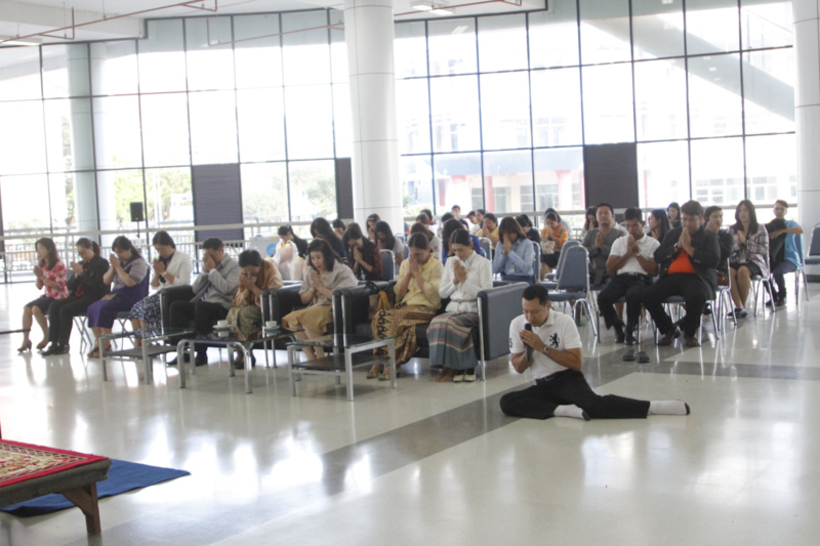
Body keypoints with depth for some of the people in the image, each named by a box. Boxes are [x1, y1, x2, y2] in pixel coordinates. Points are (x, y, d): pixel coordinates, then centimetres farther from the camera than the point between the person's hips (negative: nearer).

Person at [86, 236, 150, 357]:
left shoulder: (139, 263, -7)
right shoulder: (119, 261, 17)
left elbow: (130, 282, -21)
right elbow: (106, 280, 17)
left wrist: (117, 266, -15)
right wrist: (113, 267, 0)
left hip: (132, 297, -8)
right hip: (116, 293, 8)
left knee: (104, 308, -28)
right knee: (92, 307, -13)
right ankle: (99, 343, -13)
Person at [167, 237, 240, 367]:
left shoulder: (234, 266, -1)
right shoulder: (209, 264, 20)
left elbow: (226, 288, -19)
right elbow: (195, 289, 15)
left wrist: (212, 270, -11)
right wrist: (204, 271, 3)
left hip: (222, 306, -8)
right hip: (203, 305, 8)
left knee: (200, 306, -36)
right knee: (177, 306, -12)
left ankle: (201, 353, -28)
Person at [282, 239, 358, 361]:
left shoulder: (342, 271, -2)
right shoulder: (313, 273, 18)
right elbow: (304, 300, 19)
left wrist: (321, 287, -9)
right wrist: (313, 289, -1)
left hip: (333, 310, -7)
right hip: (315, 308, 7)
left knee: (306, 318, -32)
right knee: (292, 319, -22)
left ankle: (321, 358, -21)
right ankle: (311, 358, -19)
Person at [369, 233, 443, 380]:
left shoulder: (436, 266, 2)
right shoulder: (405, 264, 19)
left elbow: (433, 295, -11)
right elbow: (398, 292, 13)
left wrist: (417, 272, -7)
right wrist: (409, 273, 1)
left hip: (425, 309, -5)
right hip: (404, 306, 5)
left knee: (393, 318, -33)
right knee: (380, 315, -28)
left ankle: (393, 363, -25)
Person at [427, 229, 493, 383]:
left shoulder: (483, 263, 3)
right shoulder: (451, 263, 18)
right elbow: (442, 292, 17)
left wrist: (464, 279, -8)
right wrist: (455, 280, 0)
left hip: (473, 310, -4)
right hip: (453, 309, 5)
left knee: (449, 323, -33)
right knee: (436, 323, -29)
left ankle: (451, 367, -16)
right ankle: (459, 367, -19)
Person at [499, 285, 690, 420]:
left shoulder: (564, 322, -10)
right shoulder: (517, 324, 0)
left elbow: (577, 363, -15)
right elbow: (518, 368, 5)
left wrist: (542, 347, -20)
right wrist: (528, 350, -17)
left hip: (567, 379, -4)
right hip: (541, 386, 4)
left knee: (593, 404, -34)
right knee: (506, 402, -23)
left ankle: (653, 406, -27)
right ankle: (564, 410, -30)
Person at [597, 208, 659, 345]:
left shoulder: (653, 244, 11)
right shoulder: (619, 242, 21)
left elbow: (654, 271, 0)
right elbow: (610, 269, 12)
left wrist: (637, 253, -2)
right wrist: (628, 253, 4)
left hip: (641, 279, -3)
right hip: (620, 278, 3)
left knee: (633, 295, -40)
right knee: (603, 297, -29)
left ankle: (630, 331, -16)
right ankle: (618, 328, -5)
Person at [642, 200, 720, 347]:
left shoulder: (709, 237, 13)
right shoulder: (672, 234, 23)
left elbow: (714, 261, -5)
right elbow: (657, 256, 11)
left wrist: (689, 248, -7)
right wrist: (677, 246, -2)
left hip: (695, 277, -4)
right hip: (671, 277, 4)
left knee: (696, 296, -38)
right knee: (647, 295, -22)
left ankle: (690, 332, -9)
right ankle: (668, 330, 1)